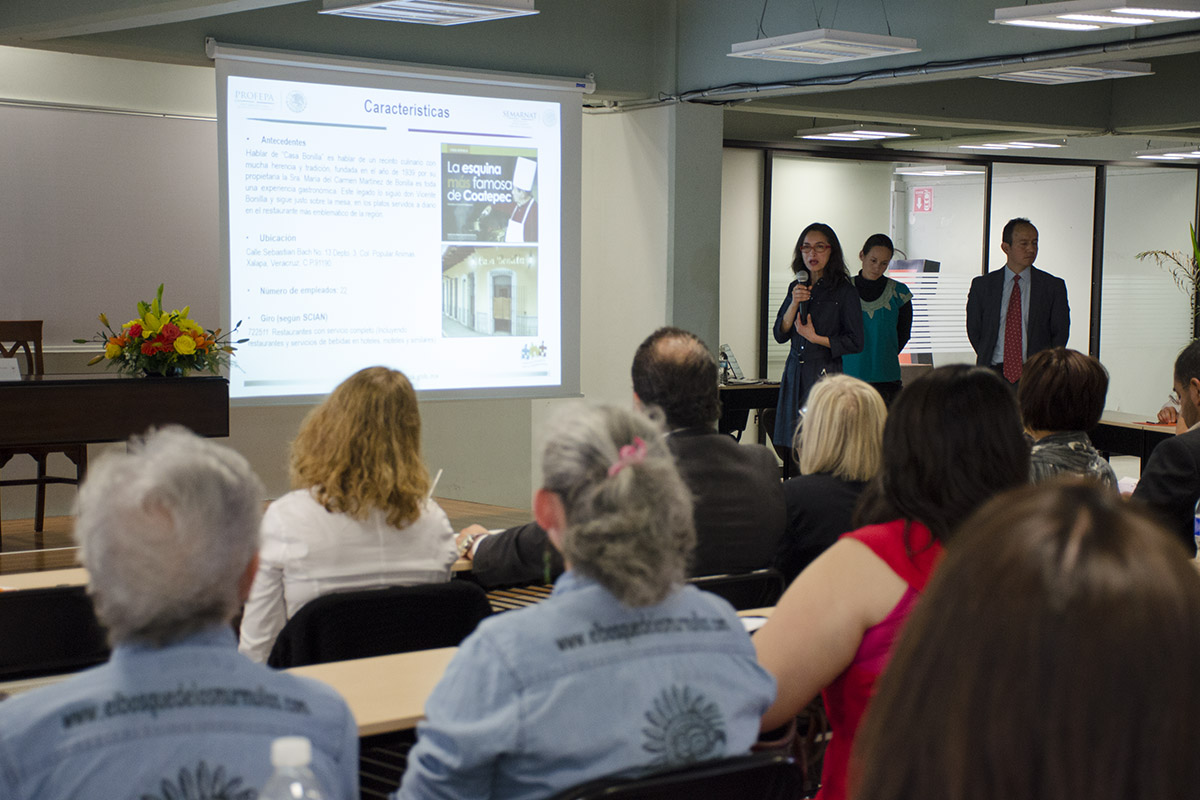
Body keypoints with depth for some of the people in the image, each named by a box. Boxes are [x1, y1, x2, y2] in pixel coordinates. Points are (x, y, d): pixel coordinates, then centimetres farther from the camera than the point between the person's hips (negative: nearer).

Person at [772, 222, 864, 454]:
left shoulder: (844, 292, -4)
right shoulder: (796, 288, 12)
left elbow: (855, 343, -5)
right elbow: (780, 335, 7)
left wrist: (815, 338, -9)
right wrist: (794, 304, -7)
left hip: (826, 374, -5)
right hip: (794, 374, 5)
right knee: (788, 449, 4)